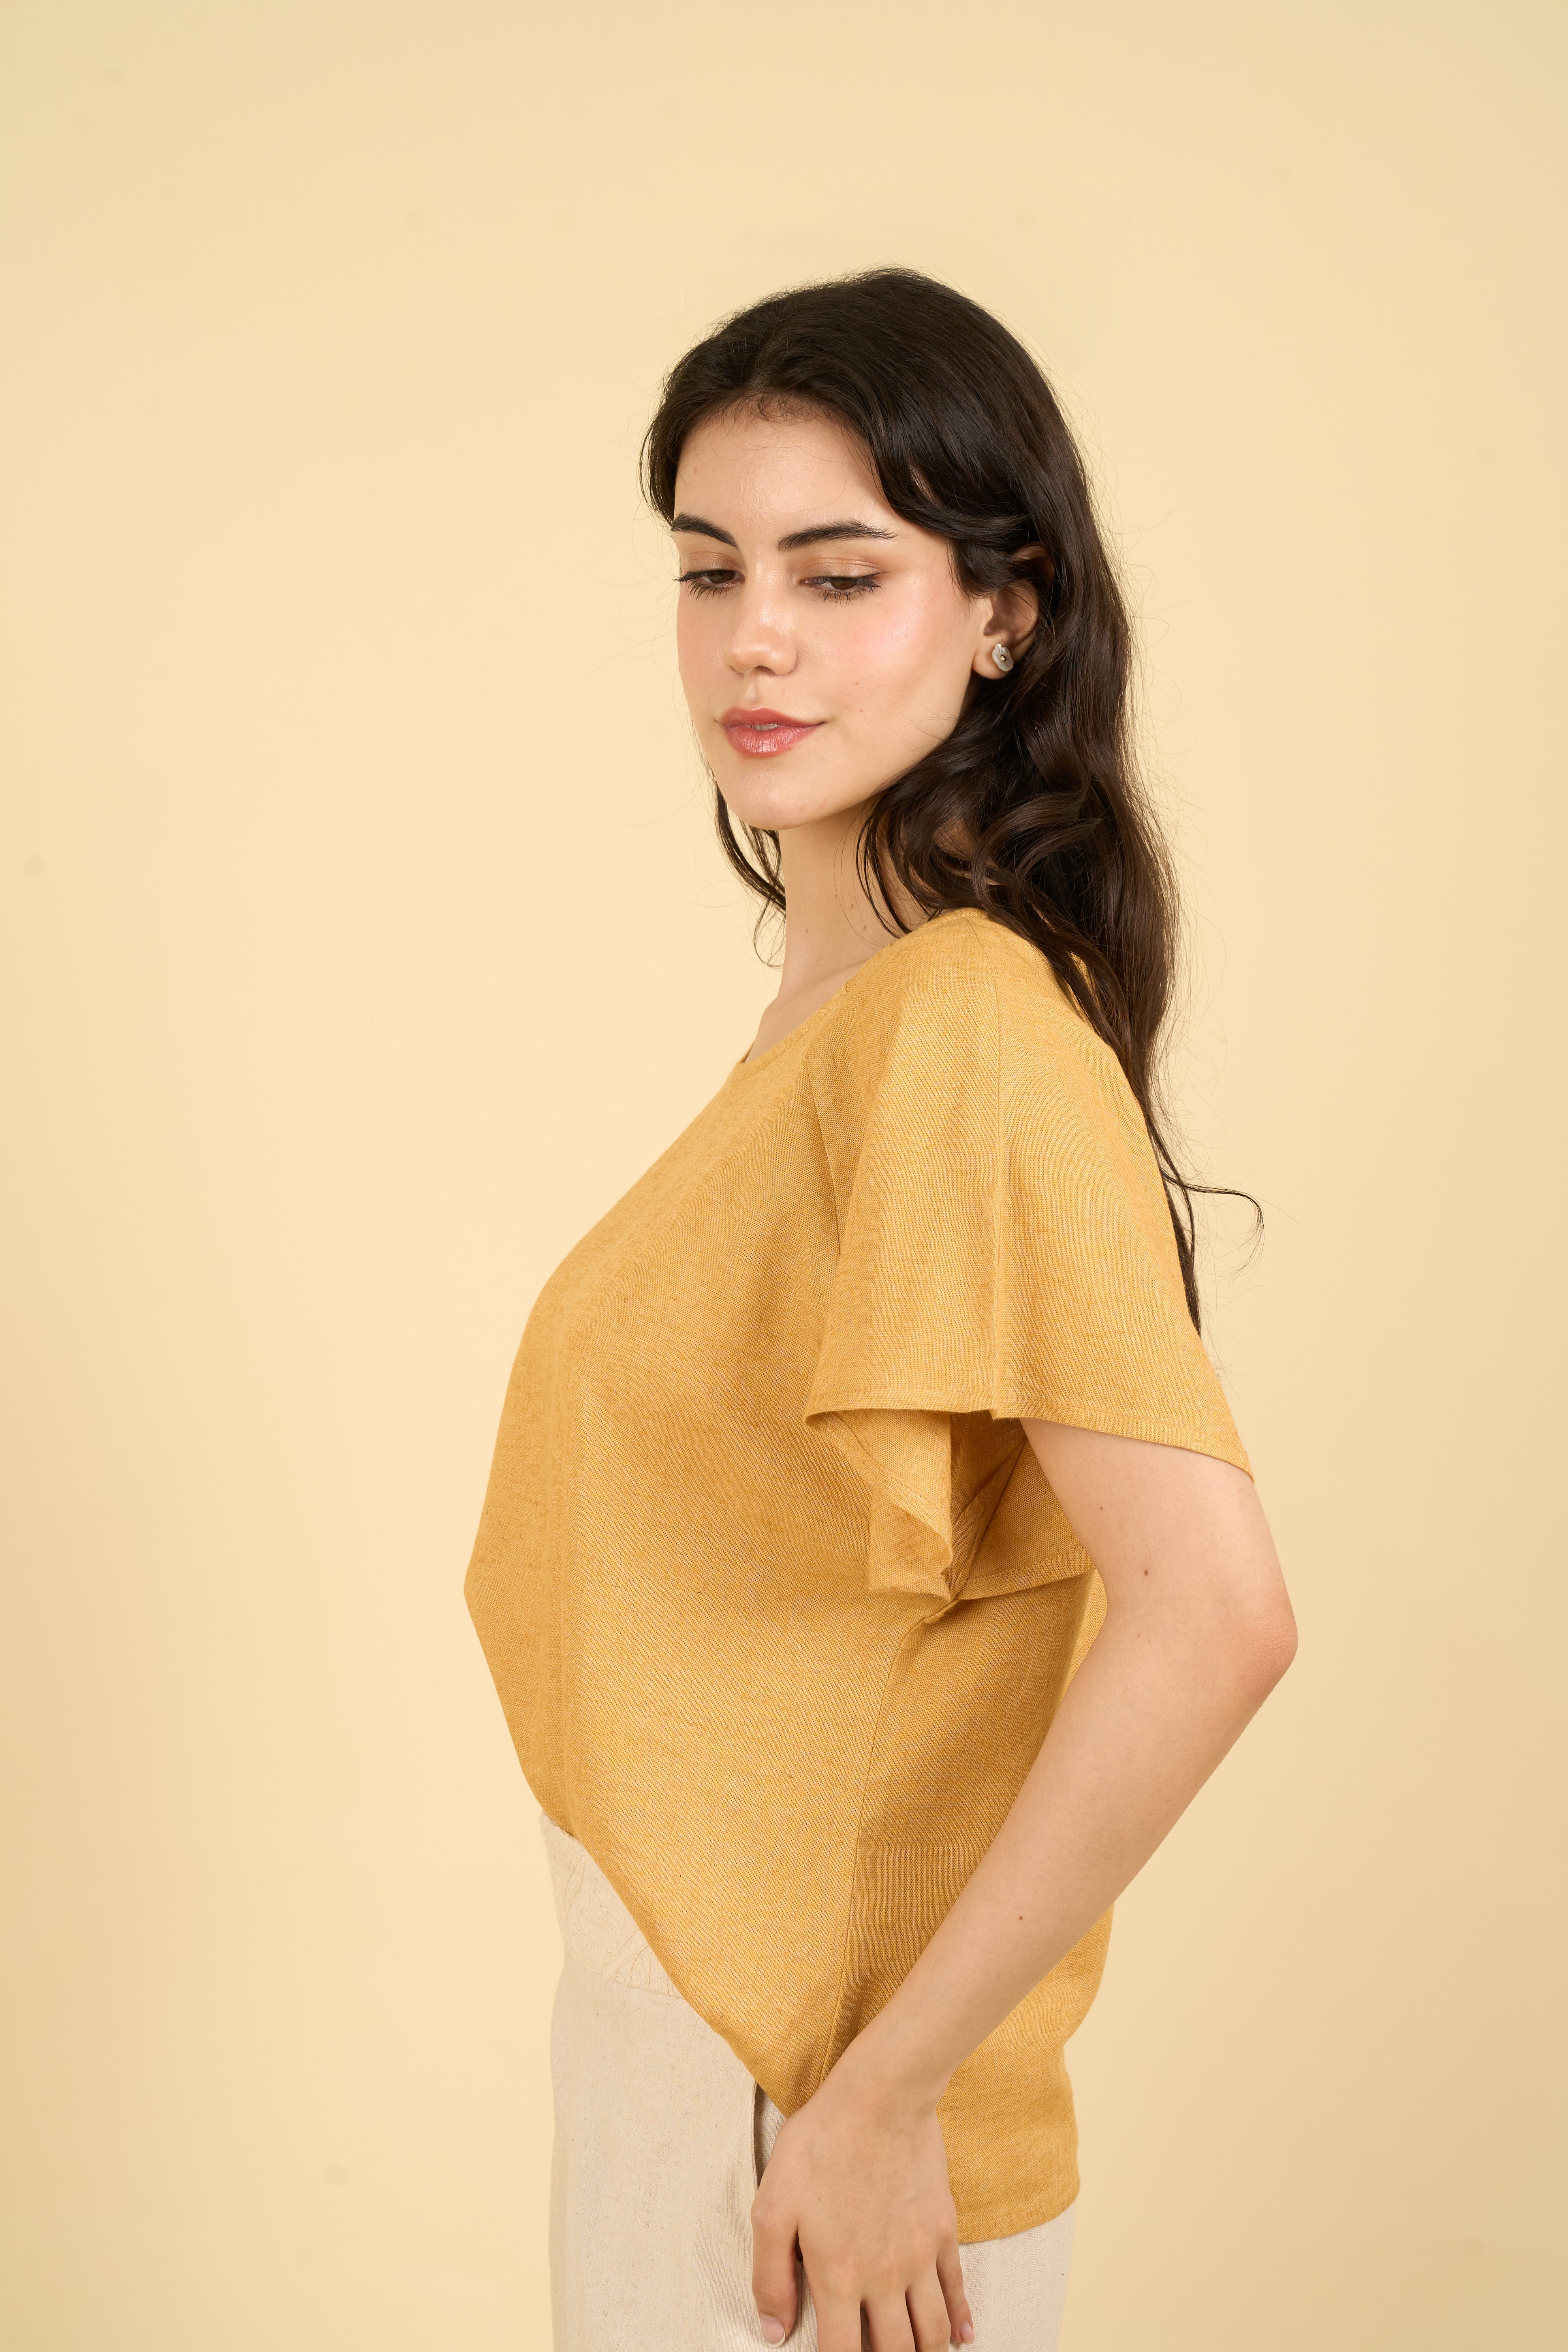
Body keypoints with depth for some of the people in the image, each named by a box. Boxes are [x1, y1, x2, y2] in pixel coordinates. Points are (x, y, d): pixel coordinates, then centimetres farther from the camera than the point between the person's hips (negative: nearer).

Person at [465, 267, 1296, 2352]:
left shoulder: (965, 1026, -22)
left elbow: (1211, 1616, -30)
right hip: (682, 1992, 8)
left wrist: (885, 2093, -22)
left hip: (805, 2083, -8)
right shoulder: (836, 1005, 5)